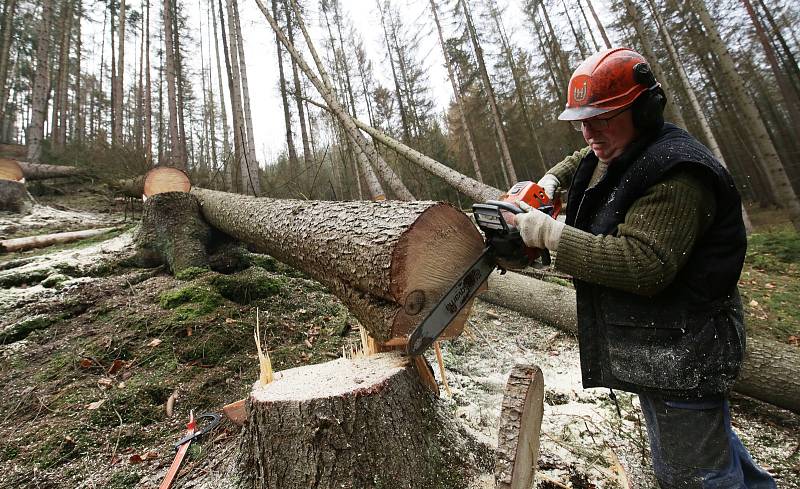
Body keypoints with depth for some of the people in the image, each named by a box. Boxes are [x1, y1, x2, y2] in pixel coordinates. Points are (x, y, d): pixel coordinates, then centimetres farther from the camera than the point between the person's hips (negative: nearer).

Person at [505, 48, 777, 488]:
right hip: (649, 345, 10)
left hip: (680, 353, -9)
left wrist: (549, 232, -28)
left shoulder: (675, 171, -23)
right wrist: (550, 180, 11)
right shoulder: (609, 155, 7)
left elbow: (643, 266, -32)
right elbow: (579, 162, 31)